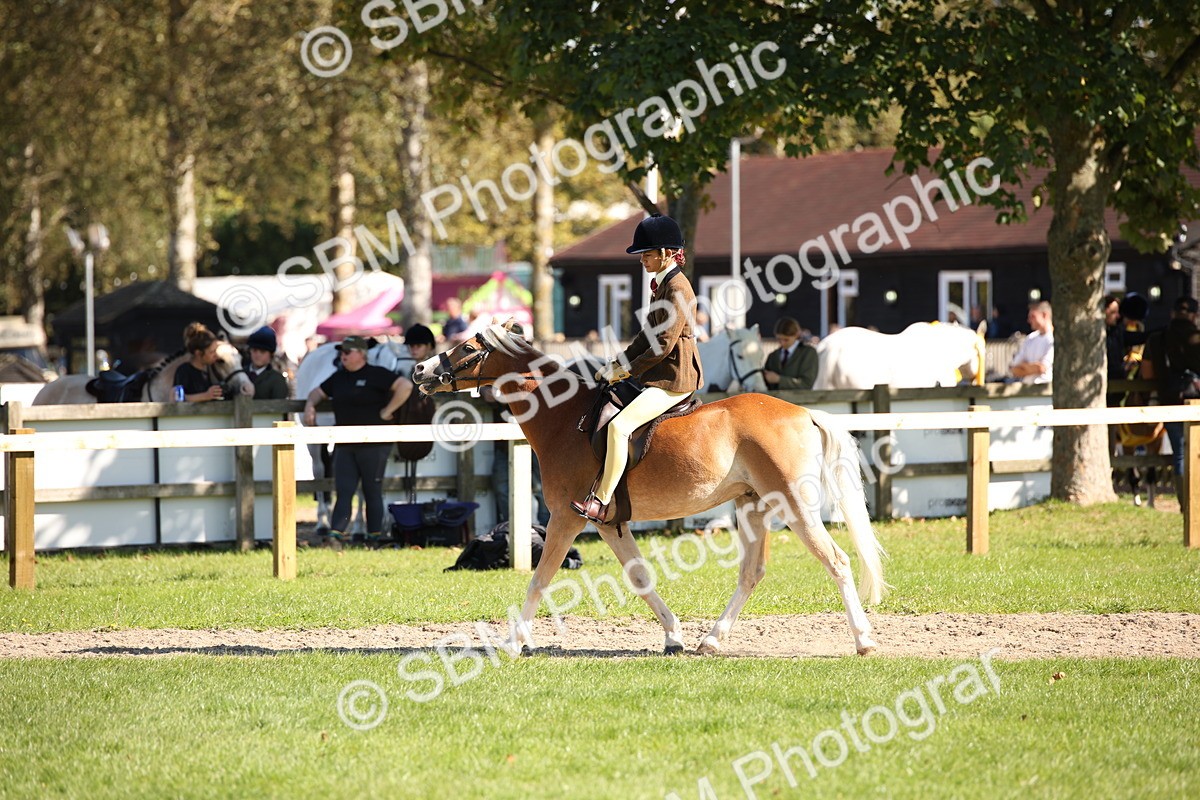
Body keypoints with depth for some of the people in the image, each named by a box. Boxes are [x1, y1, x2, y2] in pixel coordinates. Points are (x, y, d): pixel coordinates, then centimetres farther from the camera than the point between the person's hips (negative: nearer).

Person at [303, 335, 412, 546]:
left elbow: (405, 386, -16)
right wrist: (310, 405, 7)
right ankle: (334, 537, -13)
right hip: (345, 446, 6)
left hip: (373, 444, -6)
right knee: (343, 491, -3)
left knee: (372, 492, 2)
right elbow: (318, 392, 28)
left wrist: (387, 411, -14)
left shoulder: (376, 375, -6)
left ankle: (374, 540, 7)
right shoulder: (339, 377, 15)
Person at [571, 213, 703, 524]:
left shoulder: (677, 289, -17)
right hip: (660, 376, 11)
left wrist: (628, 370, -12)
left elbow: (663, 345, -20)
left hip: (674, 379, -11)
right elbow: (648, 335, 19)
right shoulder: (662, 285, 15)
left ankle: (601, 503, -25)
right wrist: (618, 364, 9)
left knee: (619, 426, -24)